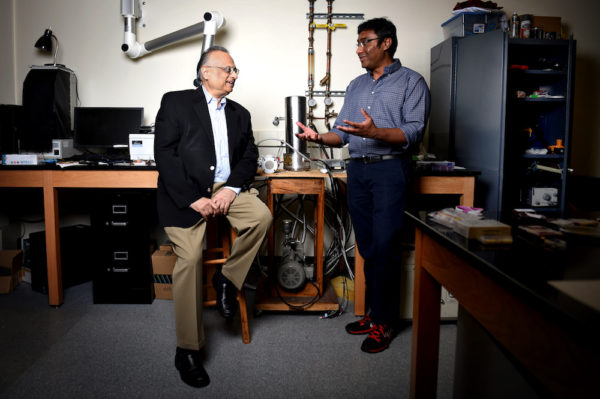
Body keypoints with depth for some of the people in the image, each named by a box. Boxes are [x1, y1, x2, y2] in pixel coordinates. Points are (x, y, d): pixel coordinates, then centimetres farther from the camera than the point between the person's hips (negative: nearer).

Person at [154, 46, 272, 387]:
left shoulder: (240, 114, 18)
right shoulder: (176, 103, 3)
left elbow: (249, 157, 10)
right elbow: (165, 154, -7)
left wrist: (231, 189, -10)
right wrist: (193, 198, -16)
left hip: (226, 187, 4)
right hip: (187, 192, -4)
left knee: (262, 215, -24)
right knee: (190, 258, -17)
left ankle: (228, 278, 2)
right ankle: (188, 350, -4)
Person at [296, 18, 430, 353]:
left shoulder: (411, 81, 2)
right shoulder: (356, 86, 21)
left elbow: (414, 132, -11)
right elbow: (341, 133, 16)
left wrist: (374, 131, -26)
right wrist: (319, 137, -5)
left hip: (390, 168, -6)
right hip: (357, 170, 6)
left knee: (384, 248, -7)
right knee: (368, 248, 9)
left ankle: (385, 322, 6)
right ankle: (375, 313, 20)